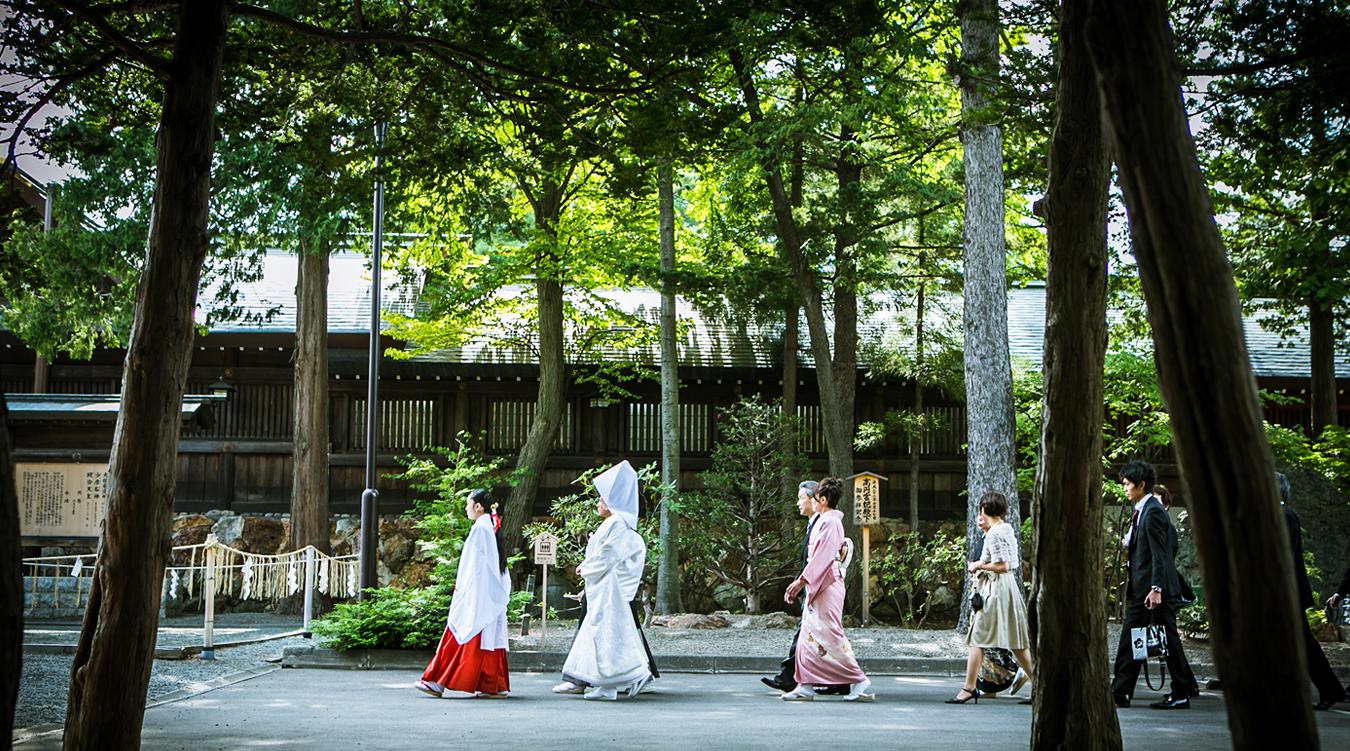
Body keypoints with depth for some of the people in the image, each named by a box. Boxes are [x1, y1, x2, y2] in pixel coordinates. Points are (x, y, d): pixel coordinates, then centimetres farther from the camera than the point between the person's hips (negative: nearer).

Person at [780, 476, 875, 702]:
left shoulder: (830, 522, -13)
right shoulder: (824, 521, 17)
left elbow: (822, 557, -20)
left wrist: (802, 580, -21)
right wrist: (799, 583, 19)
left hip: (827, 585, -10)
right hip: (819, 586, 10)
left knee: (829, 634, -9)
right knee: (809, 634, 7)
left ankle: (860, 682, -5)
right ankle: (806, 686, 8)